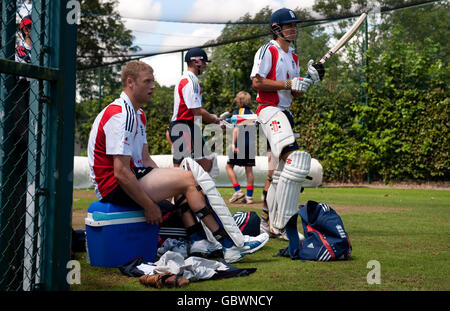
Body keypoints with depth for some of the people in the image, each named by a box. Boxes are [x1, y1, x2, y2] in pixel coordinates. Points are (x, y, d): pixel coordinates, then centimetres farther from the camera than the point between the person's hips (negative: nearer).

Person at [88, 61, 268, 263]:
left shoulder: (137, 115, 17)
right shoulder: (120, 115, -17)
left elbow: (145, 159, 18)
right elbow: (121, 172, -23)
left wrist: (166, 181, 5)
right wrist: (149, 206, -18)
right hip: (114, 187, -11)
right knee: (188, 179, -14)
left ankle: (196, 239, 2)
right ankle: (230, 245, -13)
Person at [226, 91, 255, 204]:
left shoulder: (237, 112, -3)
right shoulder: (252, 113, 15)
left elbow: (236, 128, -13)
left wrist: (233, 143, -16)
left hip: (241, 143, -6)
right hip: (251, 144, 6)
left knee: (229, 166, 5)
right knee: (249, 169, 6)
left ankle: (238, 191, -4)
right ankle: (249, 196, 4)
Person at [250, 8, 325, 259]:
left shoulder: (293, 57, 21)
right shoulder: (268, 51, -3)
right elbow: (257, 82, -13)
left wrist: (310, 80, 2)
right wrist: (289, 83, -16)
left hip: (285, 113, 10)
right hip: (269, 110, -10)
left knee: (283, 171, 11)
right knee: (295, 158, -27)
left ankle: (274, 224, 21)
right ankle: (285, 223, -27)